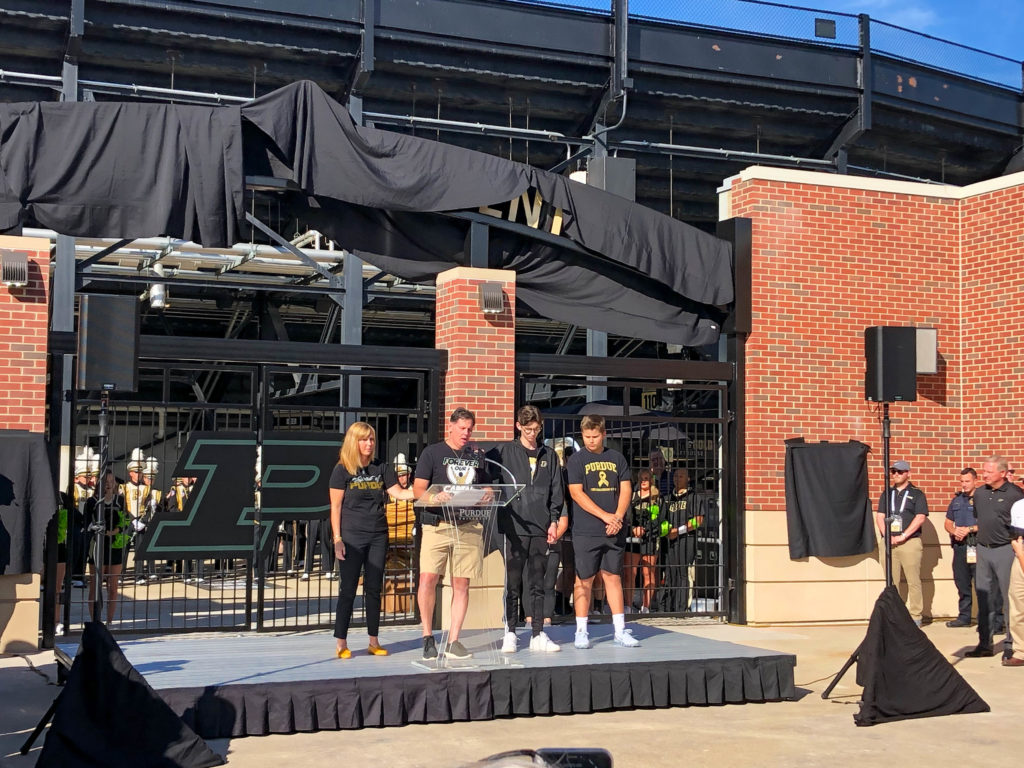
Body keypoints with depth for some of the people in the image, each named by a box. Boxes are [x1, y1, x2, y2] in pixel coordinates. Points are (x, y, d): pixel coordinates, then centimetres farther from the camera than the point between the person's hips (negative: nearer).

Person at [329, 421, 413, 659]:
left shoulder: (379, 469, 10)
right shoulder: (342, 470, -3)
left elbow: (399, 493, 6)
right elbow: (335, 507, -4)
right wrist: (337, 539, -10)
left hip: (378, 535, 4)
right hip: (352, 536, -4)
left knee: (374, 589, 8)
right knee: (348, 590, -1)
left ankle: (374, 642, 16)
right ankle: (341, 644, 5)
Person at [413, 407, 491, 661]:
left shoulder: (478, 456, 17)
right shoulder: (432, 452, 6)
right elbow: (418, 489, -1)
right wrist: (434, 498, -21)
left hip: (469, 526, 3)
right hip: (437, 525, -3)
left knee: (461, 583, 2)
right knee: (427, 578, -12)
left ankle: (453, 641, 9)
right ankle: (428, 637, 4)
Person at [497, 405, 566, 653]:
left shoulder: (549, 455, 13)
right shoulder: (505, 452, 4)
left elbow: (556, 491, 13)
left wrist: (554, 521, 5)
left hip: (541, 529, 3)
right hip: (515, 527, -3)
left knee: (539, 584, 7)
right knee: (513, 583, 0)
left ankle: (538, 634, 12)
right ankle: (510, 634, 7)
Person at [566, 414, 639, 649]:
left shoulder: (616, 457, 11)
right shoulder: (577, 460, 0)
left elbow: (626, 489, 8)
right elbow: (577, 493, -8)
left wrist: (618, 518, -8)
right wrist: (605, 516, -13)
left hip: (613, 532, 3)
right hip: (586, 531, -3)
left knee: (613, 577, 8)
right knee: (584, 580, 0)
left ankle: (620, 630, 12)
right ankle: (581, 632, 7)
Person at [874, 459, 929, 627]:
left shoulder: (916, 494, 4)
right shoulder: (886, 493, 17)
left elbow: (920, 518, -6)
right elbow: (880, 516, 11)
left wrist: (903, 536, -12)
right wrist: (887, 536, -6)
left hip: (910, 542, -4)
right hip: (889, 543, 4)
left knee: (913, 582, -5)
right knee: (891, 582, 4)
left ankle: (916, 617, -2)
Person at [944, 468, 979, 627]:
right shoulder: (956, 500, 17)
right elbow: (948, 523, 21)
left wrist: (969, 529, -15)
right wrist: (954, 531, 1)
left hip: (977, 546, -6)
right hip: (960, 546, 6)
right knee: (962, 583, 10)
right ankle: (964, 616, 17)